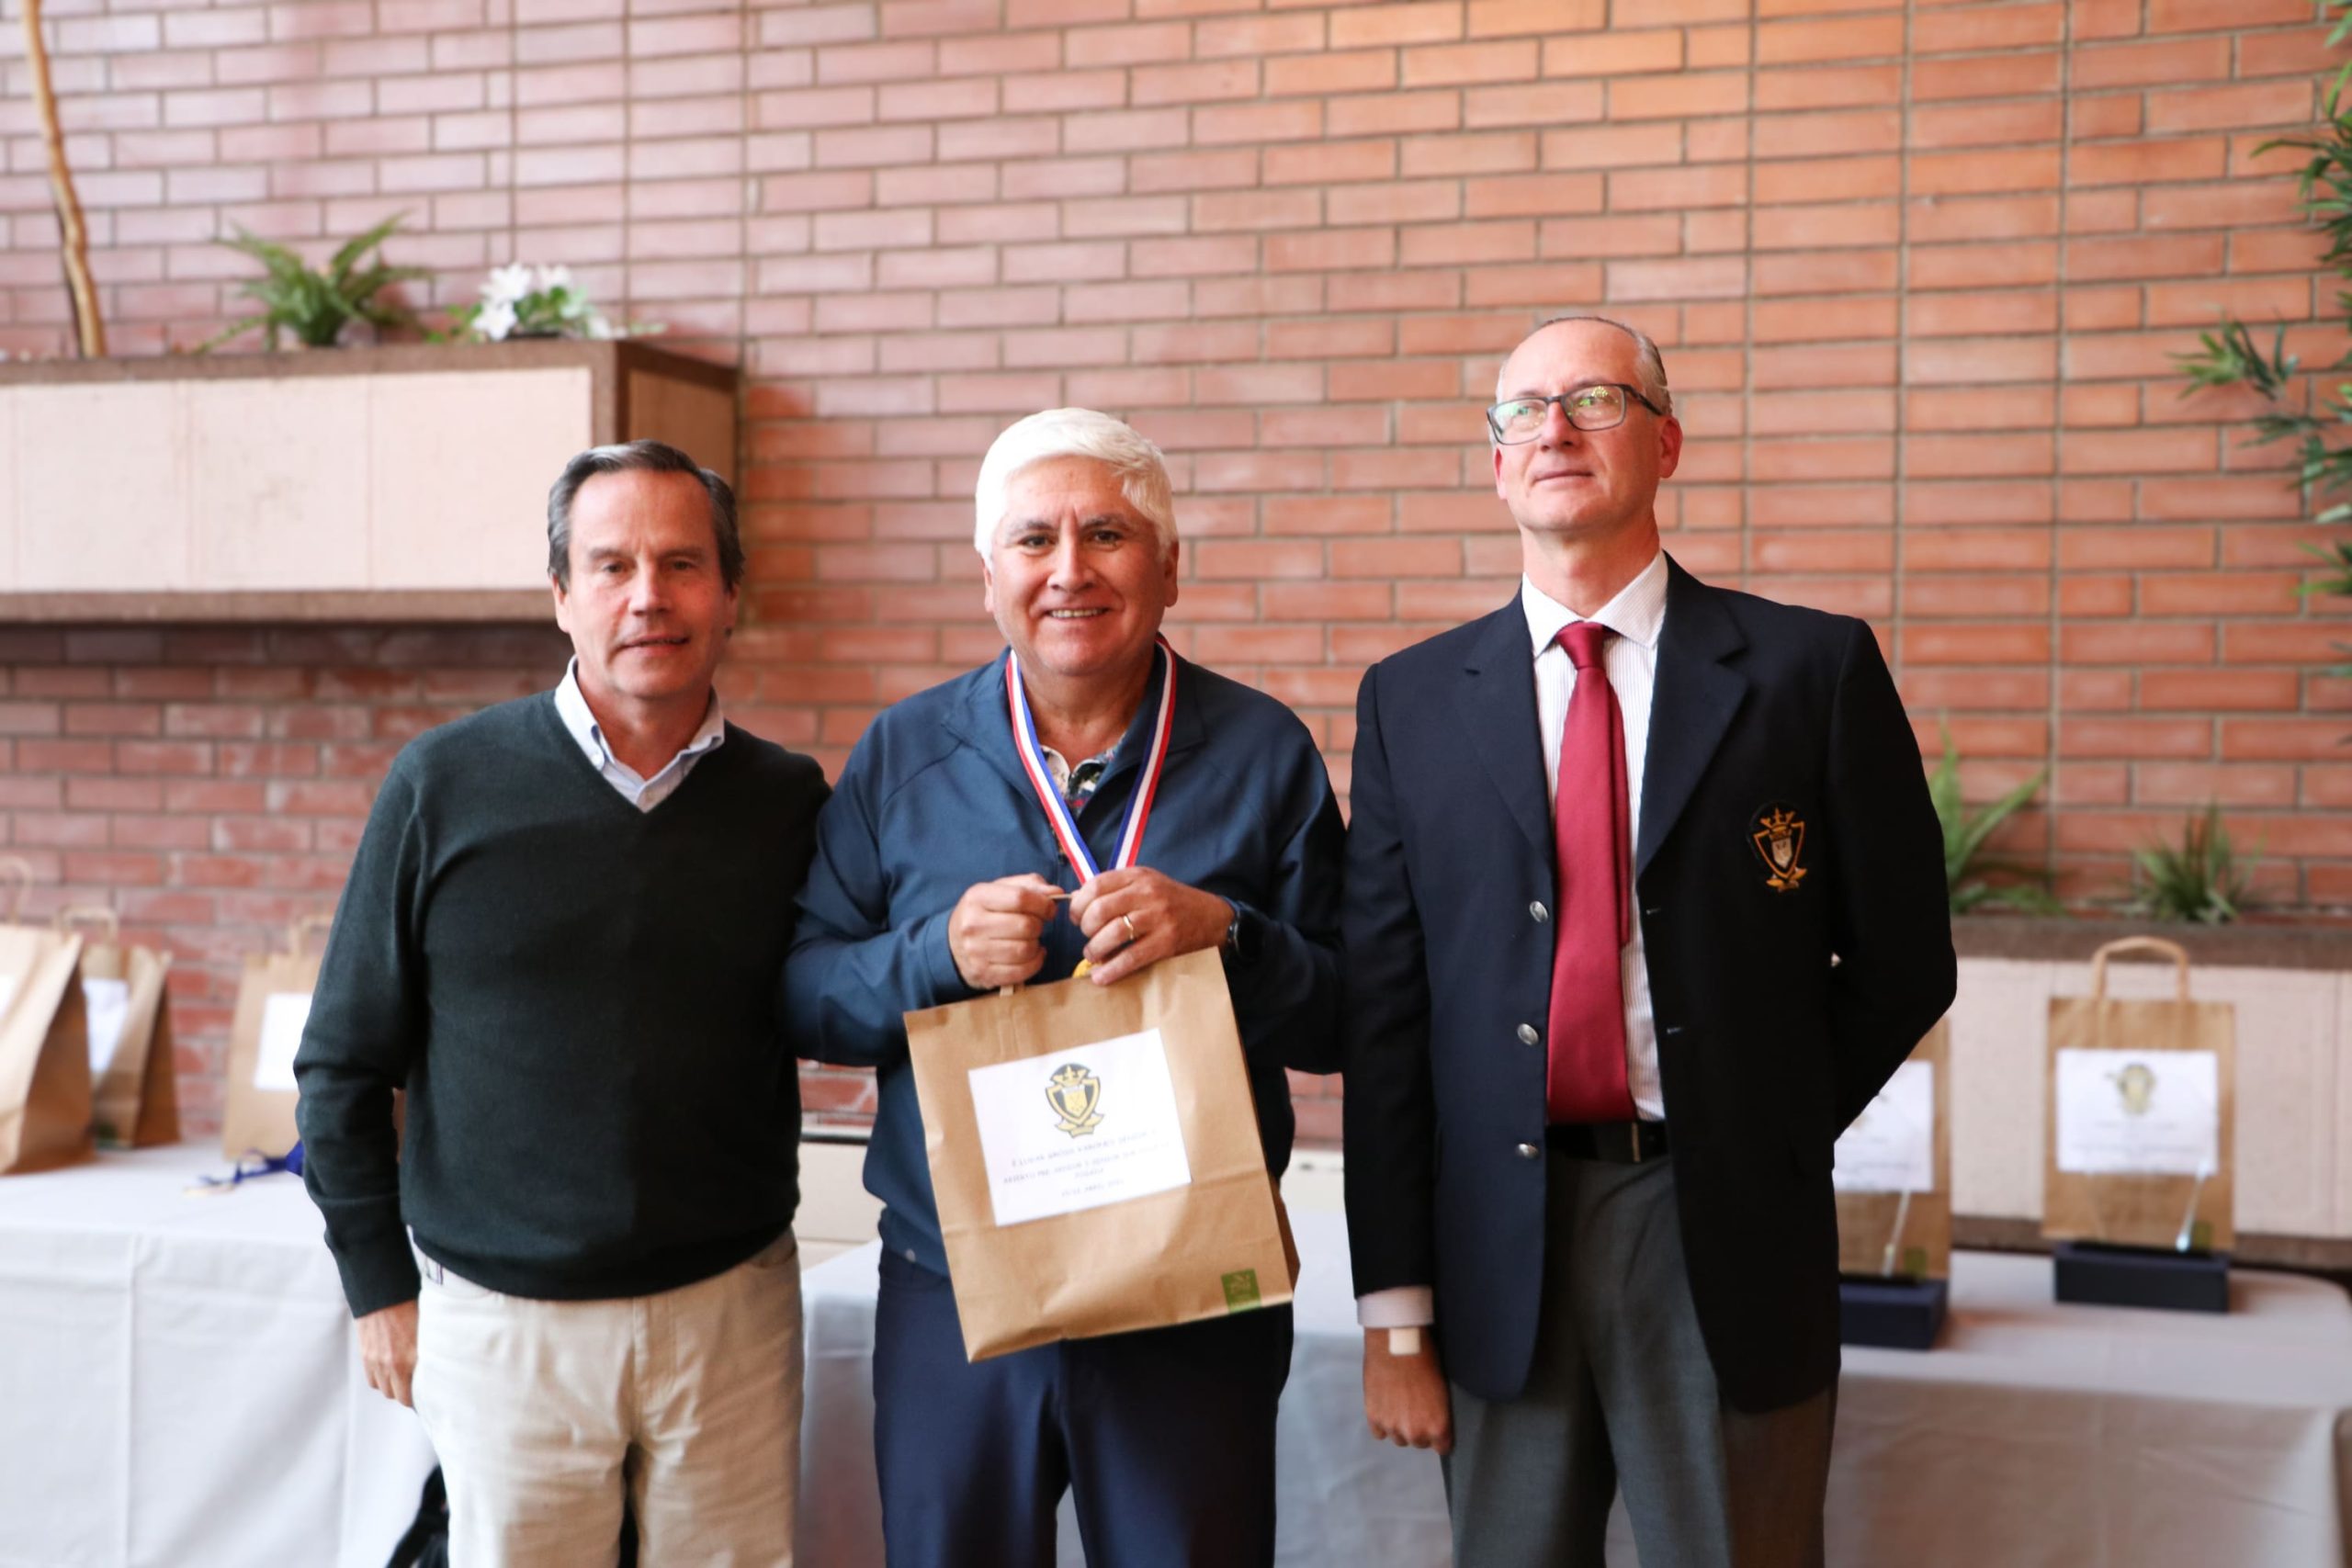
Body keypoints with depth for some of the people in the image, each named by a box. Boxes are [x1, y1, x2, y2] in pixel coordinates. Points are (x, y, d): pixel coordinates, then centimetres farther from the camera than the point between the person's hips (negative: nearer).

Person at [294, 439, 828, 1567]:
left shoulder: (788, 801, 0)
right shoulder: (446, 784, -4)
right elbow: (344, 1064, 2)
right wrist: (379, 1285, 2)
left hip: (732, 1305, 1)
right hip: (504, 1316, -1)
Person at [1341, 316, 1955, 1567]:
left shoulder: (1812, 668, -2)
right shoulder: (1412, 700, 3)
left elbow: (1901, 964, 5)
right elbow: (1381, 1014, 1)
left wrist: (1768, 1140, 6)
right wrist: (1394, 1315, -1)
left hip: (1729, 1243, -1)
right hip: (1497, 1248, 2)